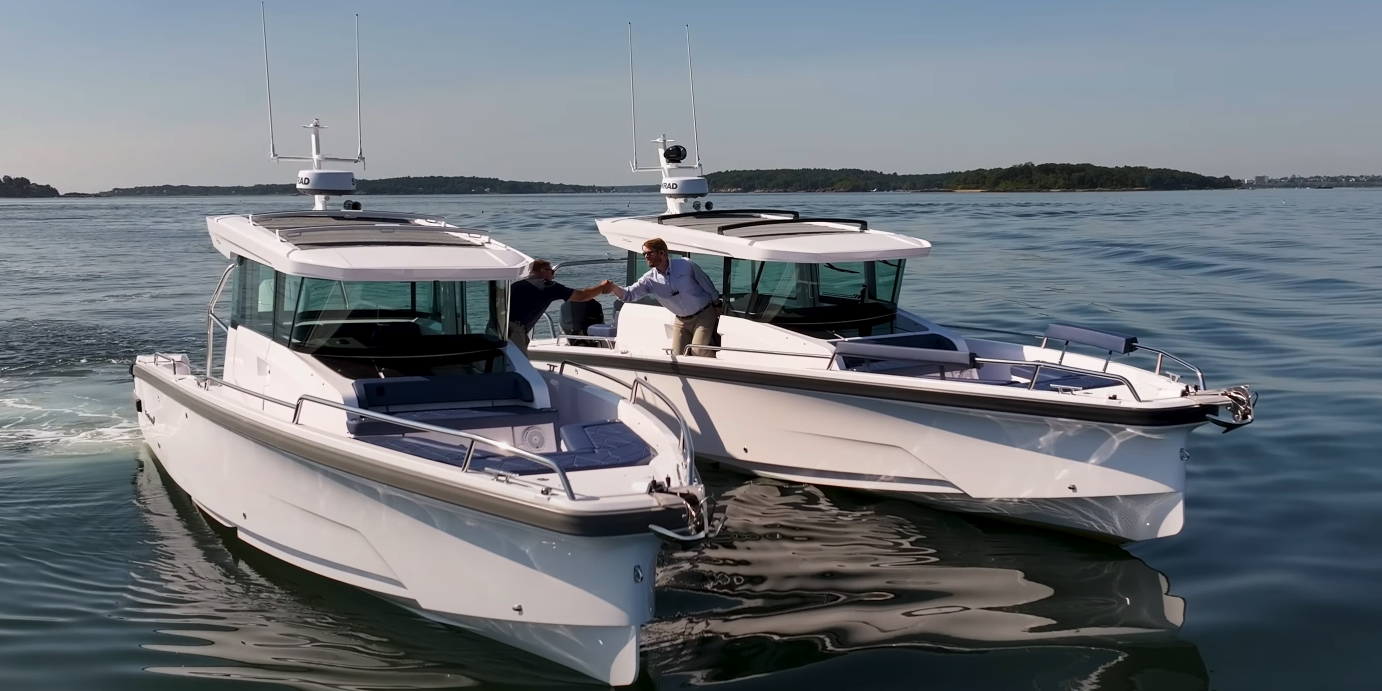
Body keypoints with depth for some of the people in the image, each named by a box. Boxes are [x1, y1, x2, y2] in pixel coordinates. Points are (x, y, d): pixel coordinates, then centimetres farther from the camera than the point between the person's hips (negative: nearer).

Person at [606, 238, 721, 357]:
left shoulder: (686, 265, -17)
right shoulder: (650, 279, -10)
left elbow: (706, 284, -4)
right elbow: (629, 295, -19)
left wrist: (717, 307, 4)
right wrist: (613, 288, -41)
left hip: (704, 315, -4)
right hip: (682, 321, 5)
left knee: (698, 350, -21)